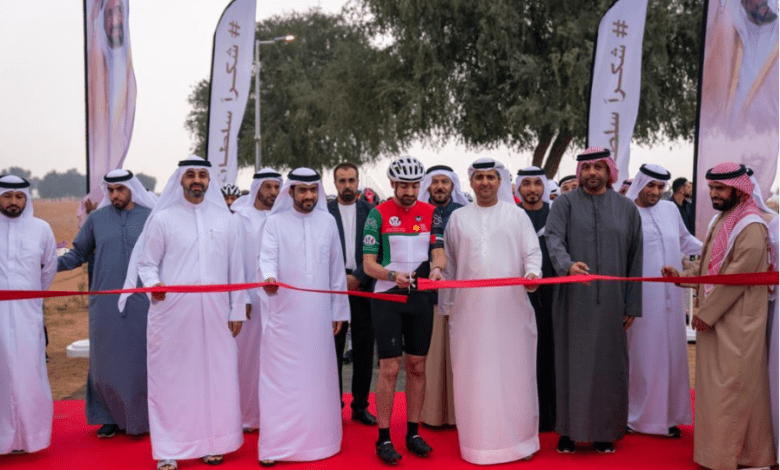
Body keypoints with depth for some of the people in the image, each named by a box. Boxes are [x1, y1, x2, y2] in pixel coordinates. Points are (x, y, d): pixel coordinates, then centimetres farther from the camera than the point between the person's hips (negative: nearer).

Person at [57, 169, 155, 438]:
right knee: (105, 361, 6)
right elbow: (78, 254, 10)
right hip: (105, 303, 2)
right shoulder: (96, 219, 7)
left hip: (141, 303, -1)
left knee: (139, 360, 6)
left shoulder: (150, 218, 2)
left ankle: (140, 417, 21)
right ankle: (110, 417, 22)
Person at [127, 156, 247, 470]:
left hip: (215, 314, 2)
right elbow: (146, 263, 5)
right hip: (172, 314, -1)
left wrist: (237, 310, 8)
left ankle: (212, 442, 20)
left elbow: (235, 269, 10)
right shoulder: (162, 218, 4)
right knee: (171, 378, 3)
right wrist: (153, 283, -17)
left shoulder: (225, 219, 9)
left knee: (215, 377, 6)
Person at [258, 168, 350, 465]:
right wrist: (268, 277, -33)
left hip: (319, 314, 2)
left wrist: (339, 310, 11)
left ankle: (317, 438, 19)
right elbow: (268, 257, -10)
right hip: (283, 314, -2)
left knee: (318, 376, 7)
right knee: (280, 378, 0)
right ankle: (275, 445, 7)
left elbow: (336, 268, 12)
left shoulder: (327, 222, 10)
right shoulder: (275, 222, 3)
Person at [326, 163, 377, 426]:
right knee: (333, 347, 4)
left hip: (363, 286, 1)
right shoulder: (324, 212, 4)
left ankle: (360, 405, 15)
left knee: (364, 348, 5)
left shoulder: (370, 211, 7)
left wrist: (358, 278, -7)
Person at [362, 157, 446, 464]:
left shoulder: (431, 213, 6)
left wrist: (436, 267, -19)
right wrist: (393, 275, -23)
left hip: (421, 298, 3)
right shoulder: (378, 214, -3)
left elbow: (439, 251, 4)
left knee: (417, 367, 9)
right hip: (387, 298, -3)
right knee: (390, 369, -3)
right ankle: (384, 438, 8)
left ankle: (413, 432, 21)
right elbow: (368, 264, -5)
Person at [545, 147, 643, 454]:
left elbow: (634, 259, 9)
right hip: (573, 300, -1)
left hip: (610, 302, 2)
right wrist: (567, 264, -35)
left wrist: (632, 305, 6)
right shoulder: (565, 204, 3)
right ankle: (569, 430, 15)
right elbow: (553, 238, -13)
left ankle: (605, 431, 20)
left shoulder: (626, 208, 9)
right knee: (572, 362, 4)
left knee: (608, 365, 7)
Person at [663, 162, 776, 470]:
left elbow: (737, 276, -19)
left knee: (730, 386, -1)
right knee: (714, 384, 15)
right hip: (714, 319, 9)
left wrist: (706, 313, -16)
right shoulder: (719, 221, 13)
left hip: (736, 323, -8)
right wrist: (683, 275, 1)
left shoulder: (751, 227, -15)